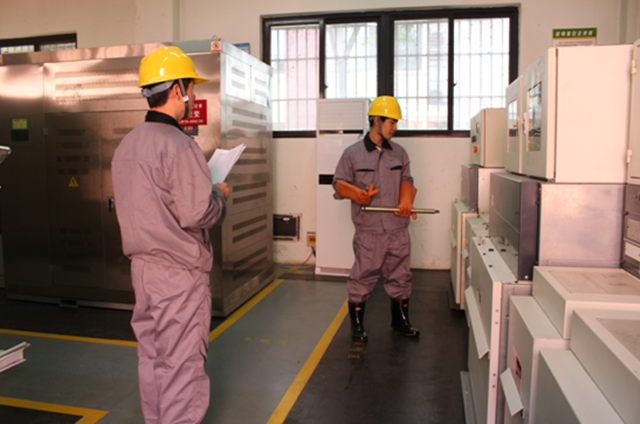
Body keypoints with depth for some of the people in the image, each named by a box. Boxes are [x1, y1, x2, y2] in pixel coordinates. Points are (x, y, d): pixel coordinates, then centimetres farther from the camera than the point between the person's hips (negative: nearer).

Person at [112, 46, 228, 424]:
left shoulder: (127, 144, 10)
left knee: (152, 357, 19)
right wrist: (221, 196, -2)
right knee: (182, 363, 4)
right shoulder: (178, 144, -19)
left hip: (143, 266, 9)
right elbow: (197, 213, -23)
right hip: (180, 271, -9)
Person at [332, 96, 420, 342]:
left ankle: (401, 320, 32)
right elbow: (339, 183, -1)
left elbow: (406, 180, 12)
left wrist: (405, 202, -9)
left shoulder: (399, 152, 12)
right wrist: (359, 194, -21)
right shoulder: (352, 153, 0)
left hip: (398, 229, 4)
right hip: (369, 231, -4)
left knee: (400, 275, 13)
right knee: (363, 277, 2)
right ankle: (357, 324, 19)